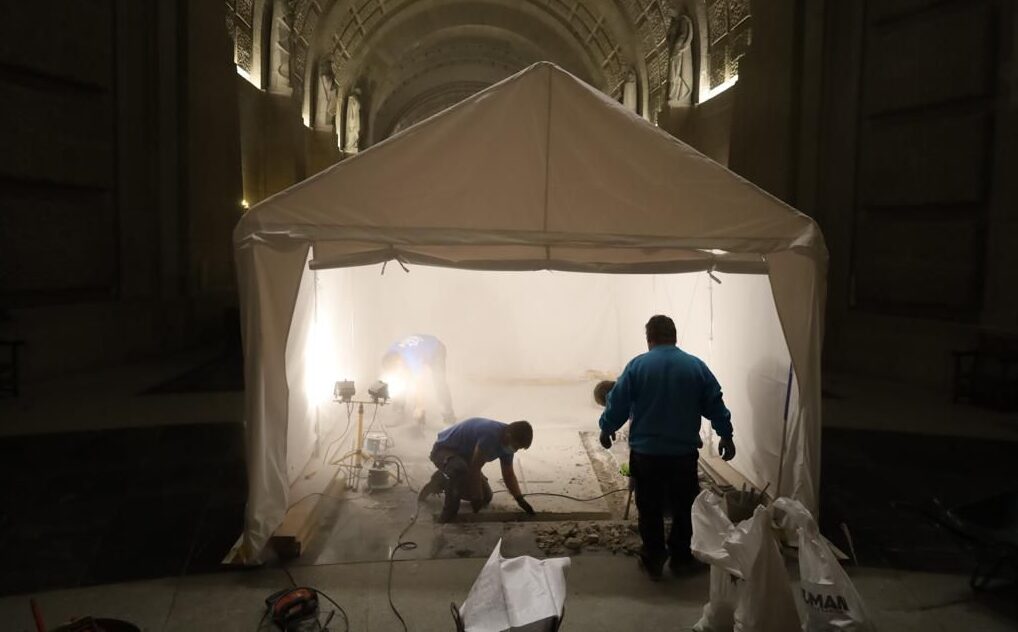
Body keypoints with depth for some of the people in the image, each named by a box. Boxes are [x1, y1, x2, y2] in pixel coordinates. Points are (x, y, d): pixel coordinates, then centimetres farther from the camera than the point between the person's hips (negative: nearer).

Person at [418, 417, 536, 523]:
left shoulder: (507, 443, -8)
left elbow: (509, 475, 3)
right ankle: (449, 510, -19)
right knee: (460, 468, -43)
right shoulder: (490, 434, -36)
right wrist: (477, 498, -23)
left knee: (486, 497, 7)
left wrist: (520, 499, -7)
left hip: (464, 455, 9)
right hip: (444, 450, -9)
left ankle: (443, 482, 23)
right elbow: (475, 468, -31)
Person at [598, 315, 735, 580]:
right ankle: (680, 558, 27)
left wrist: (606, 429, 12)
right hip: (684, 452, 2)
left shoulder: (637, 365, -6)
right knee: (685, 507, 17)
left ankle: (653, 561, 18)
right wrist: (726, 436, 16)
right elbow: (715, 404, 5)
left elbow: (617, 403, -4)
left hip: (645, 453, -1)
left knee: (650, 509, 11)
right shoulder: (696, 365, 0)